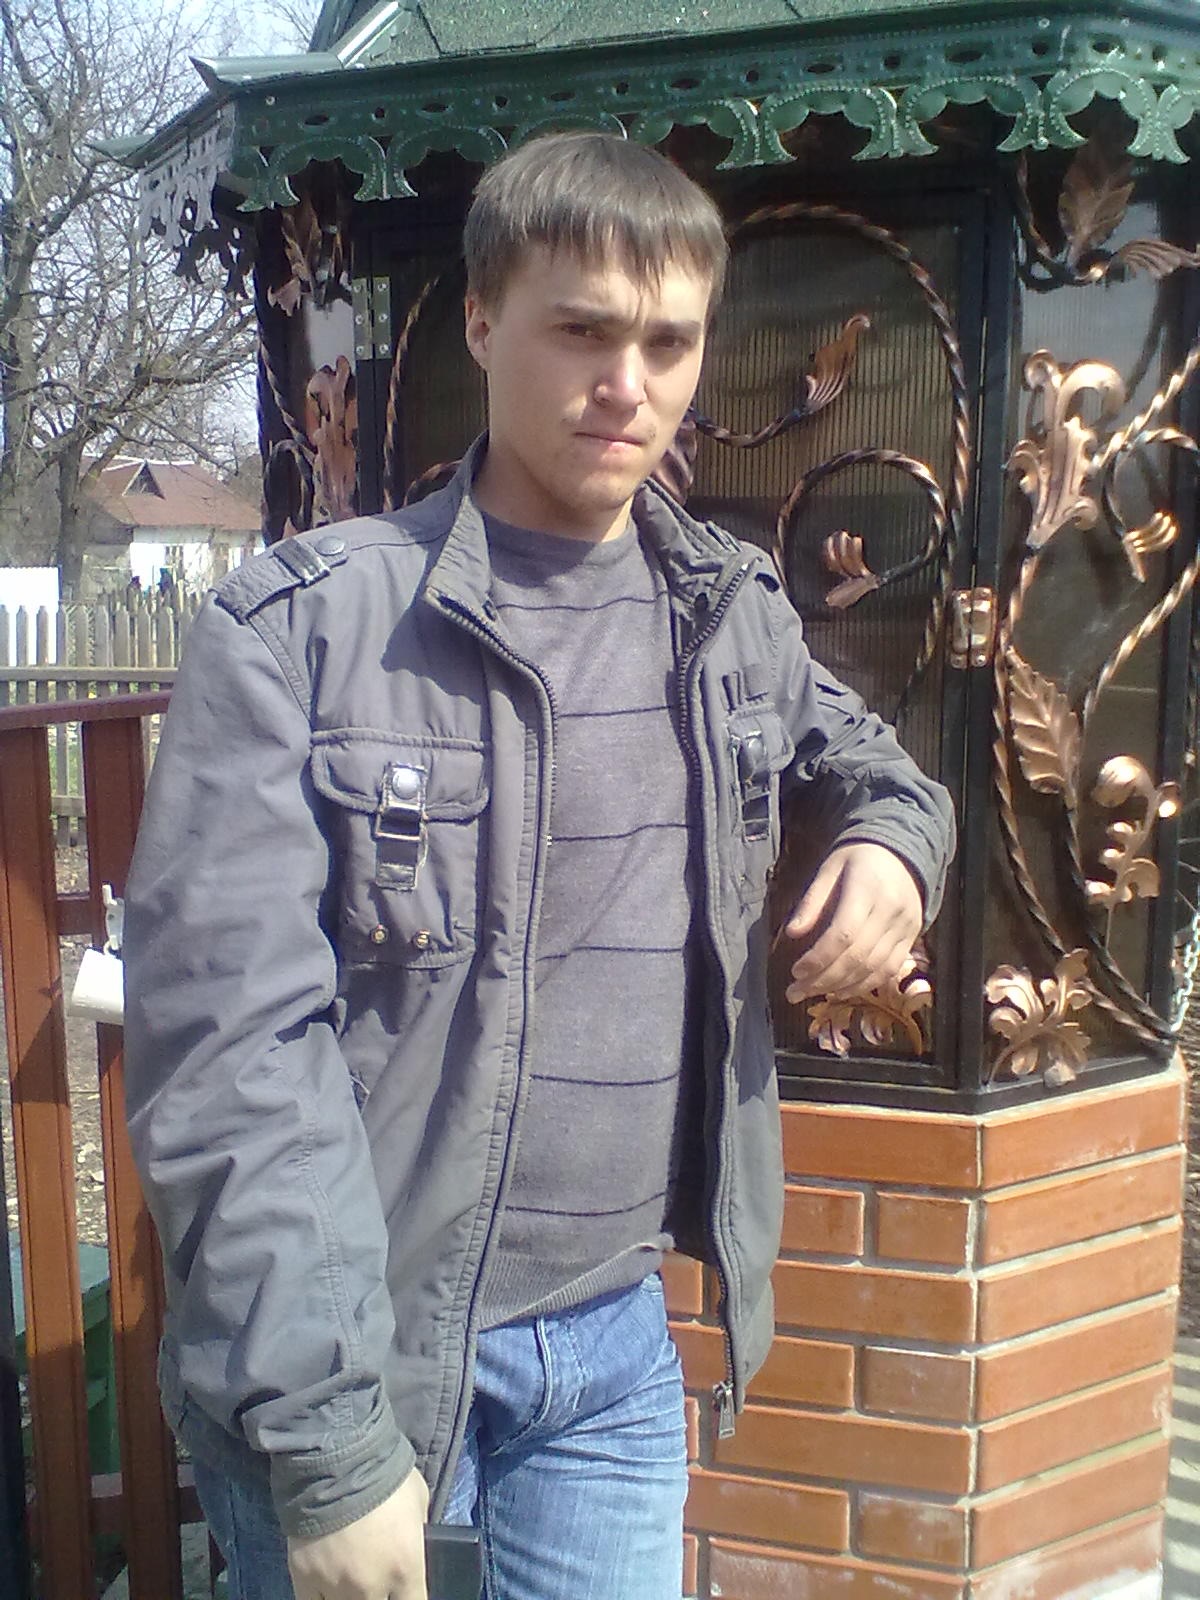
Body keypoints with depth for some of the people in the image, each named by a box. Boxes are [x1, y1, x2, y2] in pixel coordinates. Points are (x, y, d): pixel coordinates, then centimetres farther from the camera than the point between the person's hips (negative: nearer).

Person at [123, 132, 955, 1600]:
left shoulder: (734, 618, 2)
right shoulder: (299, 626, -14)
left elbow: (868, 763, 21)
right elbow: (232, 1045, -17)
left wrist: (895, 845, -3)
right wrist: (325, 1443, -19)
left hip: (613, 1342, 4)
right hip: (346, 1361, -4)